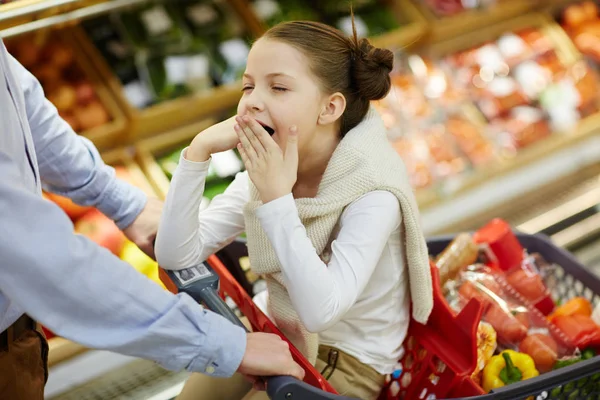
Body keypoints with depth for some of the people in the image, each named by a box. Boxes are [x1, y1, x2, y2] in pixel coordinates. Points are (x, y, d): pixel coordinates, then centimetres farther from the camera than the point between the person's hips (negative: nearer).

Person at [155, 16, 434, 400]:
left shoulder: (373, 193, -27)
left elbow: (319, 311, -34)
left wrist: (278, 196, -37)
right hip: (276, 335, 5)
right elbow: (176, 256, -15)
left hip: (348, 359, -5)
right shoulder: (263, 171, -9)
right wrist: (198, 152, -25)